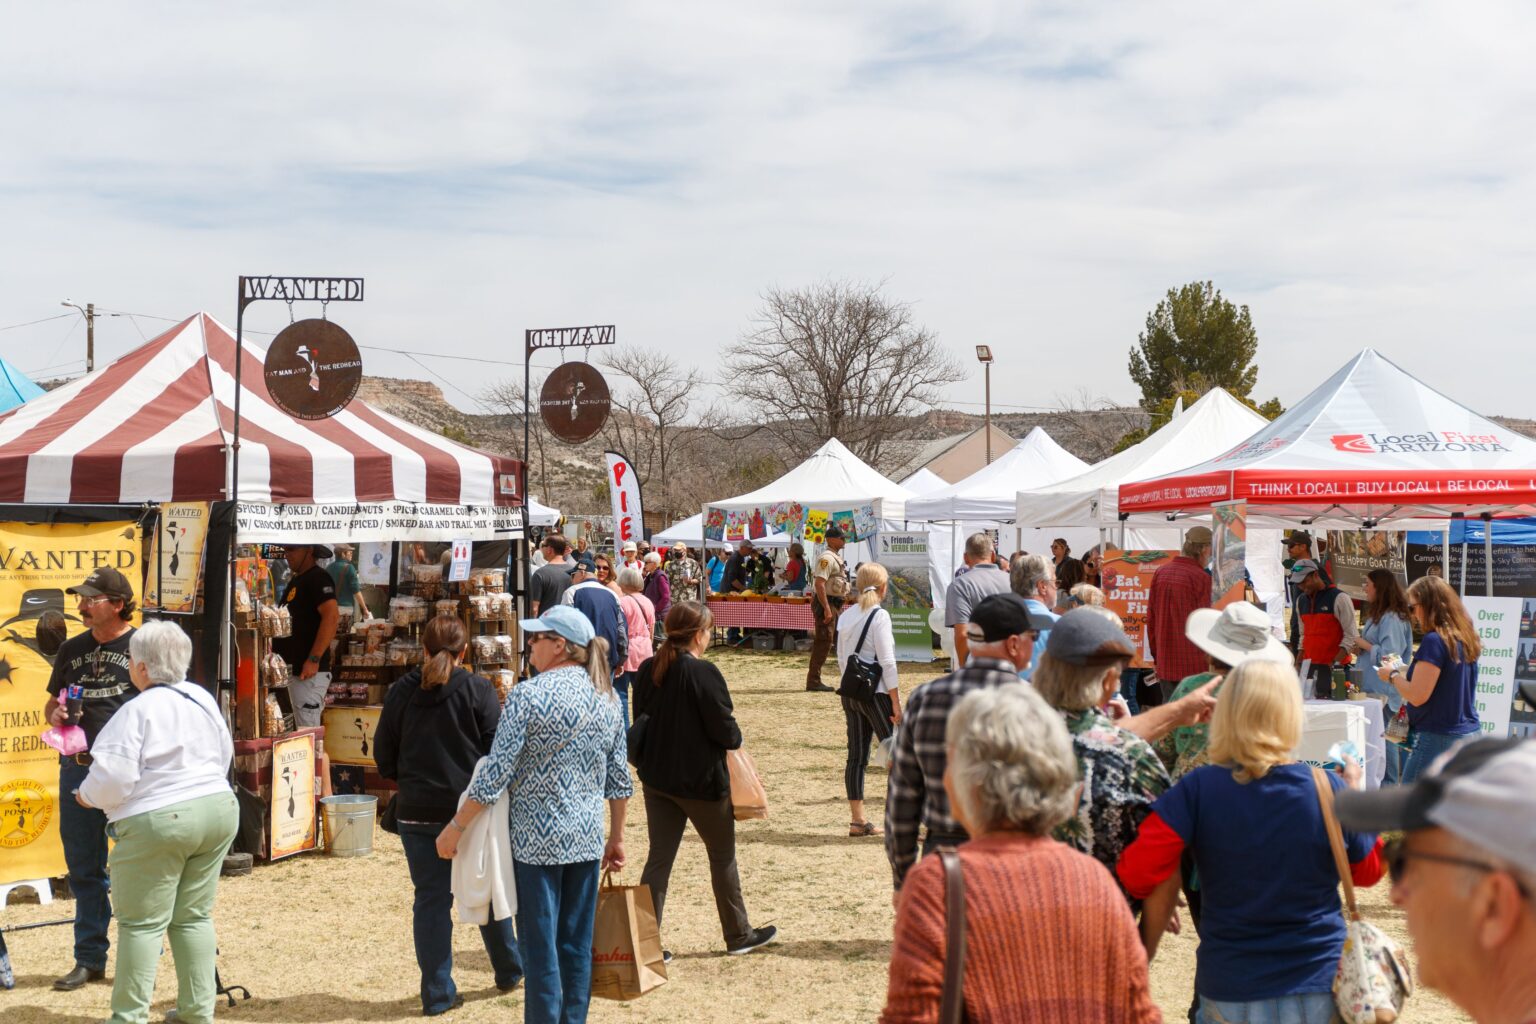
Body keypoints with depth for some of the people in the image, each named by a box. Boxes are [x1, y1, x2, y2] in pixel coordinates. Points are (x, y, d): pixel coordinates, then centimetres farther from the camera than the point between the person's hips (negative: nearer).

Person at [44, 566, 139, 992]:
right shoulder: (71, 650, 14)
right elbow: (51, 704, 24)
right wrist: (55, 714, 0)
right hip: (77, 769, 6)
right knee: (83, 868, 11)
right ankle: (89, 959, 22)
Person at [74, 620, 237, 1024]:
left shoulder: (138, 710, -15)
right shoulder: (203, 699, 8)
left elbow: (113, 778, -17)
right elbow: (224, 757, 17)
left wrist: (87, 796, 2)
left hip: (158, 823, -7)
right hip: (219, 810, 7)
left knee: (142, 921, 1)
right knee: (194, 916, 13)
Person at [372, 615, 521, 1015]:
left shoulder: (401, 691, -1)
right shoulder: (478, 690, -9)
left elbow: (384, 753, 5)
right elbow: (499, 749, -8)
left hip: (417, 812, 1)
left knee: (430, 899, 6)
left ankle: (437, 994, 7)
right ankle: (509, 970, 32)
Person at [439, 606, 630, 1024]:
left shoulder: (528, 695, -13)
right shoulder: (607, 697, 4)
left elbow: (495, 774, -14)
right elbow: (619, 779, 9)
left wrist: (455, 826, -4)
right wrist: (616, 838, 19)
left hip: (537, 840, -5)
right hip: (588, 839, 5)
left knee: (540, 945, 3)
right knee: (577, 943, 13)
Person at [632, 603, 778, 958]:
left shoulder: (647, 670, 0)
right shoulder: (703, 673, -20)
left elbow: (641, 721, 10)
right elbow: (725, 731, -18)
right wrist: (735, 734, 4)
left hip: (656, 779, 6)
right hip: (701, 782, -6)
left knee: (659, 859, 9)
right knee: (723, 857, 12)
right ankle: (738, 935, 24)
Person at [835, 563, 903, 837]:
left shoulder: (845, 616, 9)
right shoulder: (879, 616, -12)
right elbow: (887, 662, -15)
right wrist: (896, 702, -12)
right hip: (875, 692, -7)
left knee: (856, 756, 8)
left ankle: (857, 820, 11)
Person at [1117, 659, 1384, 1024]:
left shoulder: (1197, 791, -16)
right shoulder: (1329, 790, -12)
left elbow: (1136, 876, -19)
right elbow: (1369, 870, 5)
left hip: (1229, 994, -1)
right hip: (1320, 990, 1)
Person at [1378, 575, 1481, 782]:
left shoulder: (1434, 641, -16)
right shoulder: (1465, 639, 10)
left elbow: (1417, 696, -18)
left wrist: (1393, 675, -1)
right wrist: (1403, 673, 19)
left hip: (1437, 738, -9)